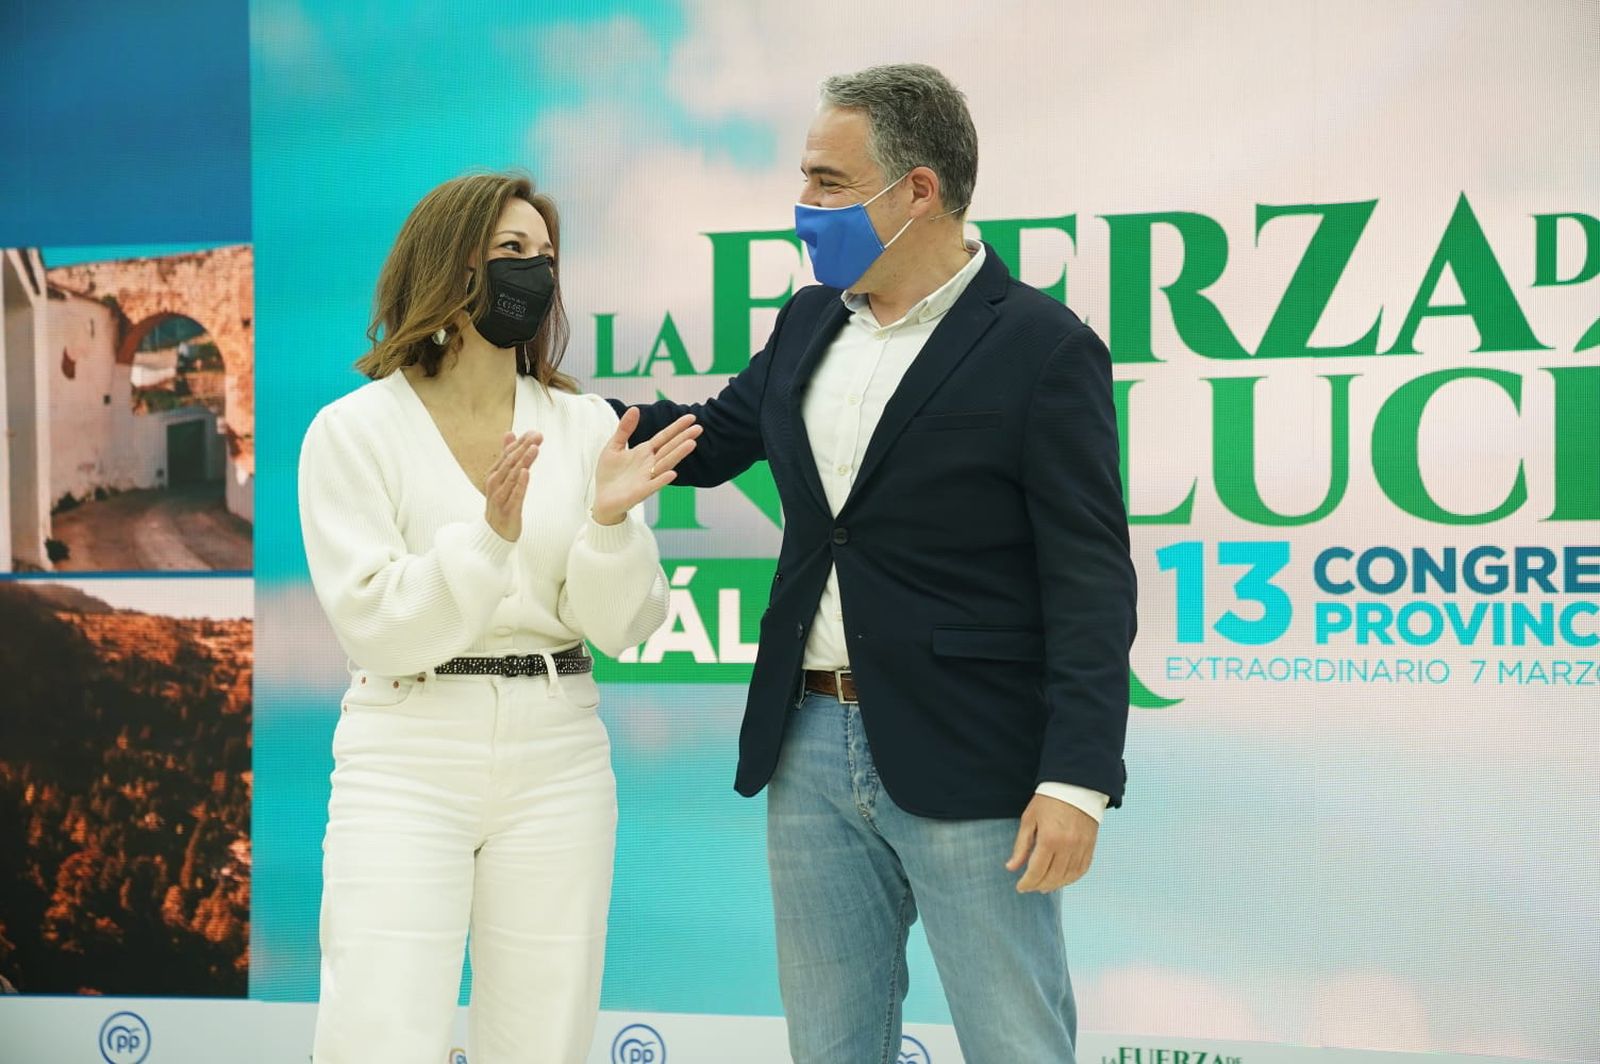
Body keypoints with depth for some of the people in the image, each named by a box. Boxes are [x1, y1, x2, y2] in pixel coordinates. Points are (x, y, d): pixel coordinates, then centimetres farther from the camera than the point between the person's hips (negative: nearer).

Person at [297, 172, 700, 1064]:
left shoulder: (584, 424, 5)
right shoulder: (355, 430, -2)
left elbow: (618, 627, 1)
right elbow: (377, 627, -10)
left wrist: (611, 519, -17)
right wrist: (490, 534, -22)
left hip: (556, 757, 3)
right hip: (408, 758, -3)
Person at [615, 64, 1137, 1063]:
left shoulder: (1041, 346, -11)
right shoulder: (809, 323, 10)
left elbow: (1092, 583, -14)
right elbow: (710, 441, 23)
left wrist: (1077, 781, -20)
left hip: (966, 767, -7)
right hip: (812, 747, 7)